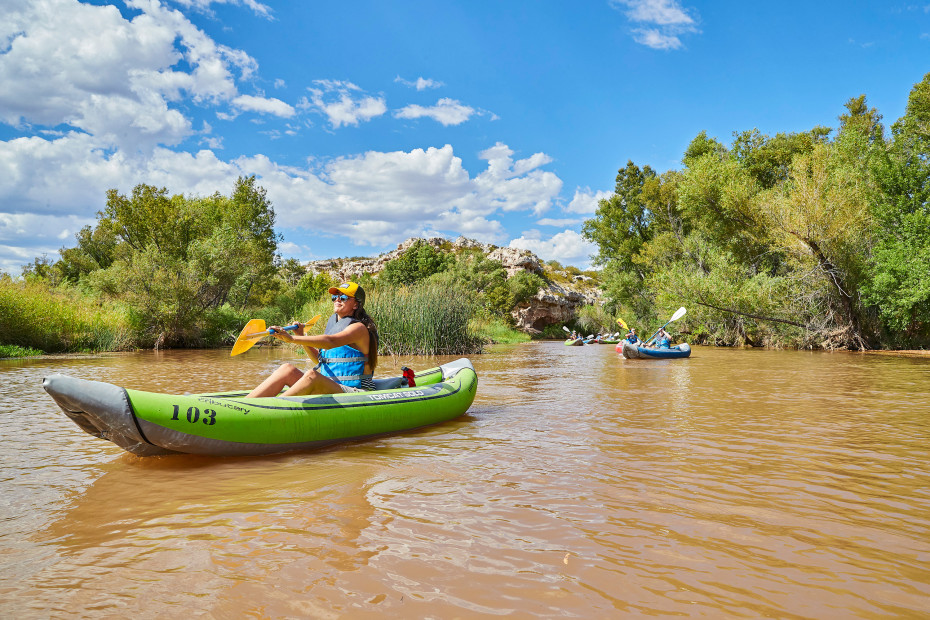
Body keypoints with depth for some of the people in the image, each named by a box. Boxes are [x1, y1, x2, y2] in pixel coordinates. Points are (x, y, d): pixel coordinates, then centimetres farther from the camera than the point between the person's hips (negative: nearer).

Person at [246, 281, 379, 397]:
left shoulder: (359, 328, -9)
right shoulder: (332, 323, 18)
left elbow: (331, 342, -29)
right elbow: (319, 359, 24)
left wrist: (292, 339, -37)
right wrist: (301, 336, 10)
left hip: (352, 392, -8)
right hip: (327, 388, 8)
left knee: (311, 375, -33)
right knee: (287, 369, -10)